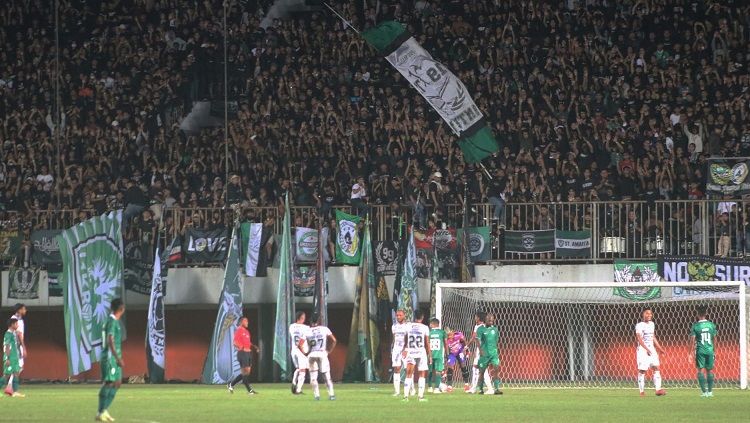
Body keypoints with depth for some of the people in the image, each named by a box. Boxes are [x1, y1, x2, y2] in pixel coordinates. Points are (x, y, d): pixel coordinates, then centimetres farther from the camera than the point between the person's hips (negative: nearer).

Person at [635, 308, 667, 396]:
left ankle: (658, 389, -11)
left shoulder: (651, 324, 14)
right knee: (642, 370, -3)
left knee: (656, 367, -6)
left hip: (651, 348, 6)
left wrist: (659, 348, 21)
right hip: (643, 349, -6)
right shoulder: (639, 325, -8)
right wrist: (647, 349, -25)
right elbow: (639, 339, -16)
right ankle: (641, 391, 3)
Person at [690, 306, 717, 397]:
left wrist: (692, 352, -2)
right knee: (710, 370, 11)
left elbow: (693, 340, -7)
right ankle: (710, 391, 11)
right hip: (710, 350, 3)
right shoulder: (711, 325, 3)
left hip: (700, 351, -3)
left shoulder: (695, 326, -5)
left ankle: (704, 391, -4)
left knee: (700, 370, 3)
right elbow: (714, 339, 8)